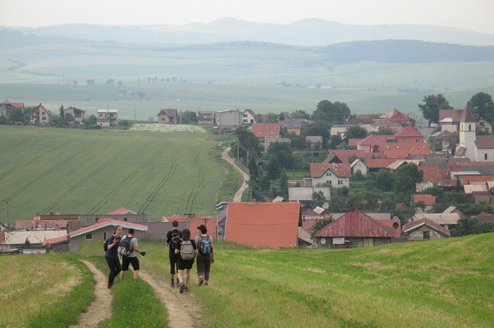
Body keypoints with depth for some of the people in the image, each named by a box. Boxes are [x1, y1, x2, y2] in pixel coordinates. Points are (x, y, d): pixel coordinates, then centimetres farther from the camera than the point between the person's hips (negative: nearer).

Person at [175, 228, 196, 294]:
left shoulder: (179, 242, -8)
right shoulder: (192, 242, -3)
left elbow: (176, 252, -10)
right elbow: (195, 252, -3)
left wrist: (176, 251, 14)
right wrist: (193, 259, 12)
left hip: (181, 259, -2)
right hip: (190, 259, 2)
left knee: (180, 273, 1)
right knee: (187, 272, 23)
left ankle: (181, 282, -30)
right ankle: (186, 286, 27)